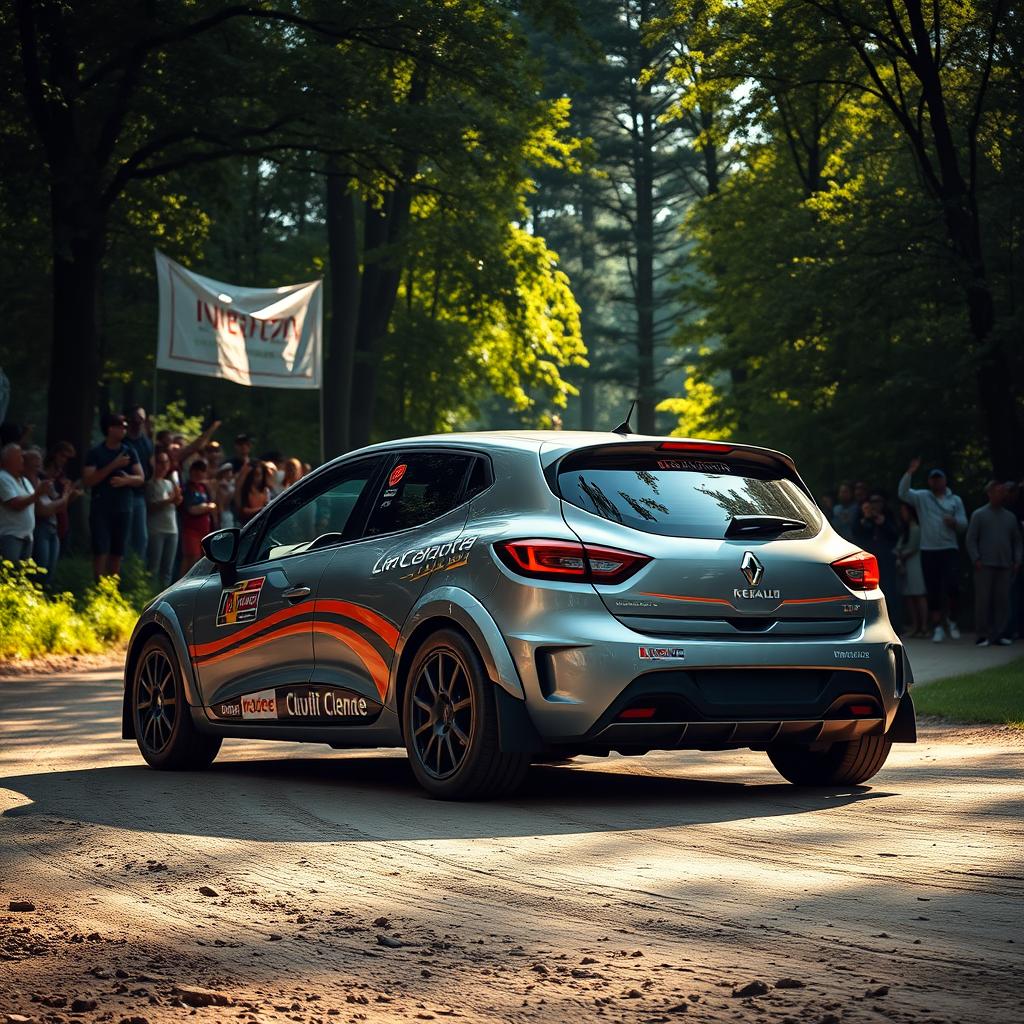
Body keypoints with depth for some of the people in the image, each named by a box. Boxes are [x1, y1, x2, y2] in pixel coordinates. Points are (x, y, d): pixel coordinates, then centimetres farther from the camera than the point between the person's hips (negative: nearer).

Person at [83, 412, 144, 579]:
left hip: (122, 509, 4)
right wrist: (113, 466, -17)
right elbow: (88, 480, -11)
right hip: (101, 509, -4)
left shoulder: (129, 453, 11)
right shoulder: (96, 453, -2)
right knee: (101, 552, -10)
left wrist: (127, 480, -16)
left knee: (117, 553, 6)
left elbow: (141, 478, 6)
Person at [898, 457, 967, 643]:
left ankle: (952, 618, 10)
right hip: (928, 551, 0)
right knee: (933, 591, 1)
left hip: (950, 550, 0)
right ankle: (937, 628, 8)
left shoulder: (955, 500, 12)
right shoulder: (922, 497, 7)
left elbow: (964, 524, 9)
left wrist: (955, 521, -13)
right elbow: (903, 493, -9)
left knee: (953, 586, -14)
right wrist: (909, 473, -18)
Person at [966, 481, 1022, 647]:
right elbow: (971, 539, 2)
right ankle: (983, 635, -2)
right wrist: (976, 559, -9)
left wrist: (1017, 561, 7)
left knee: (1002, 599, 1)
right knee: (983, 600, -5)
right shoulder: (979, 515, 6)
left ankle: (998, 633, 7)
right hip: (985, 565, -4)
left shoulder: (1010, 517, 17)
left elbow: (1017, 541, 19)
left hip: (1005, 565, 4)